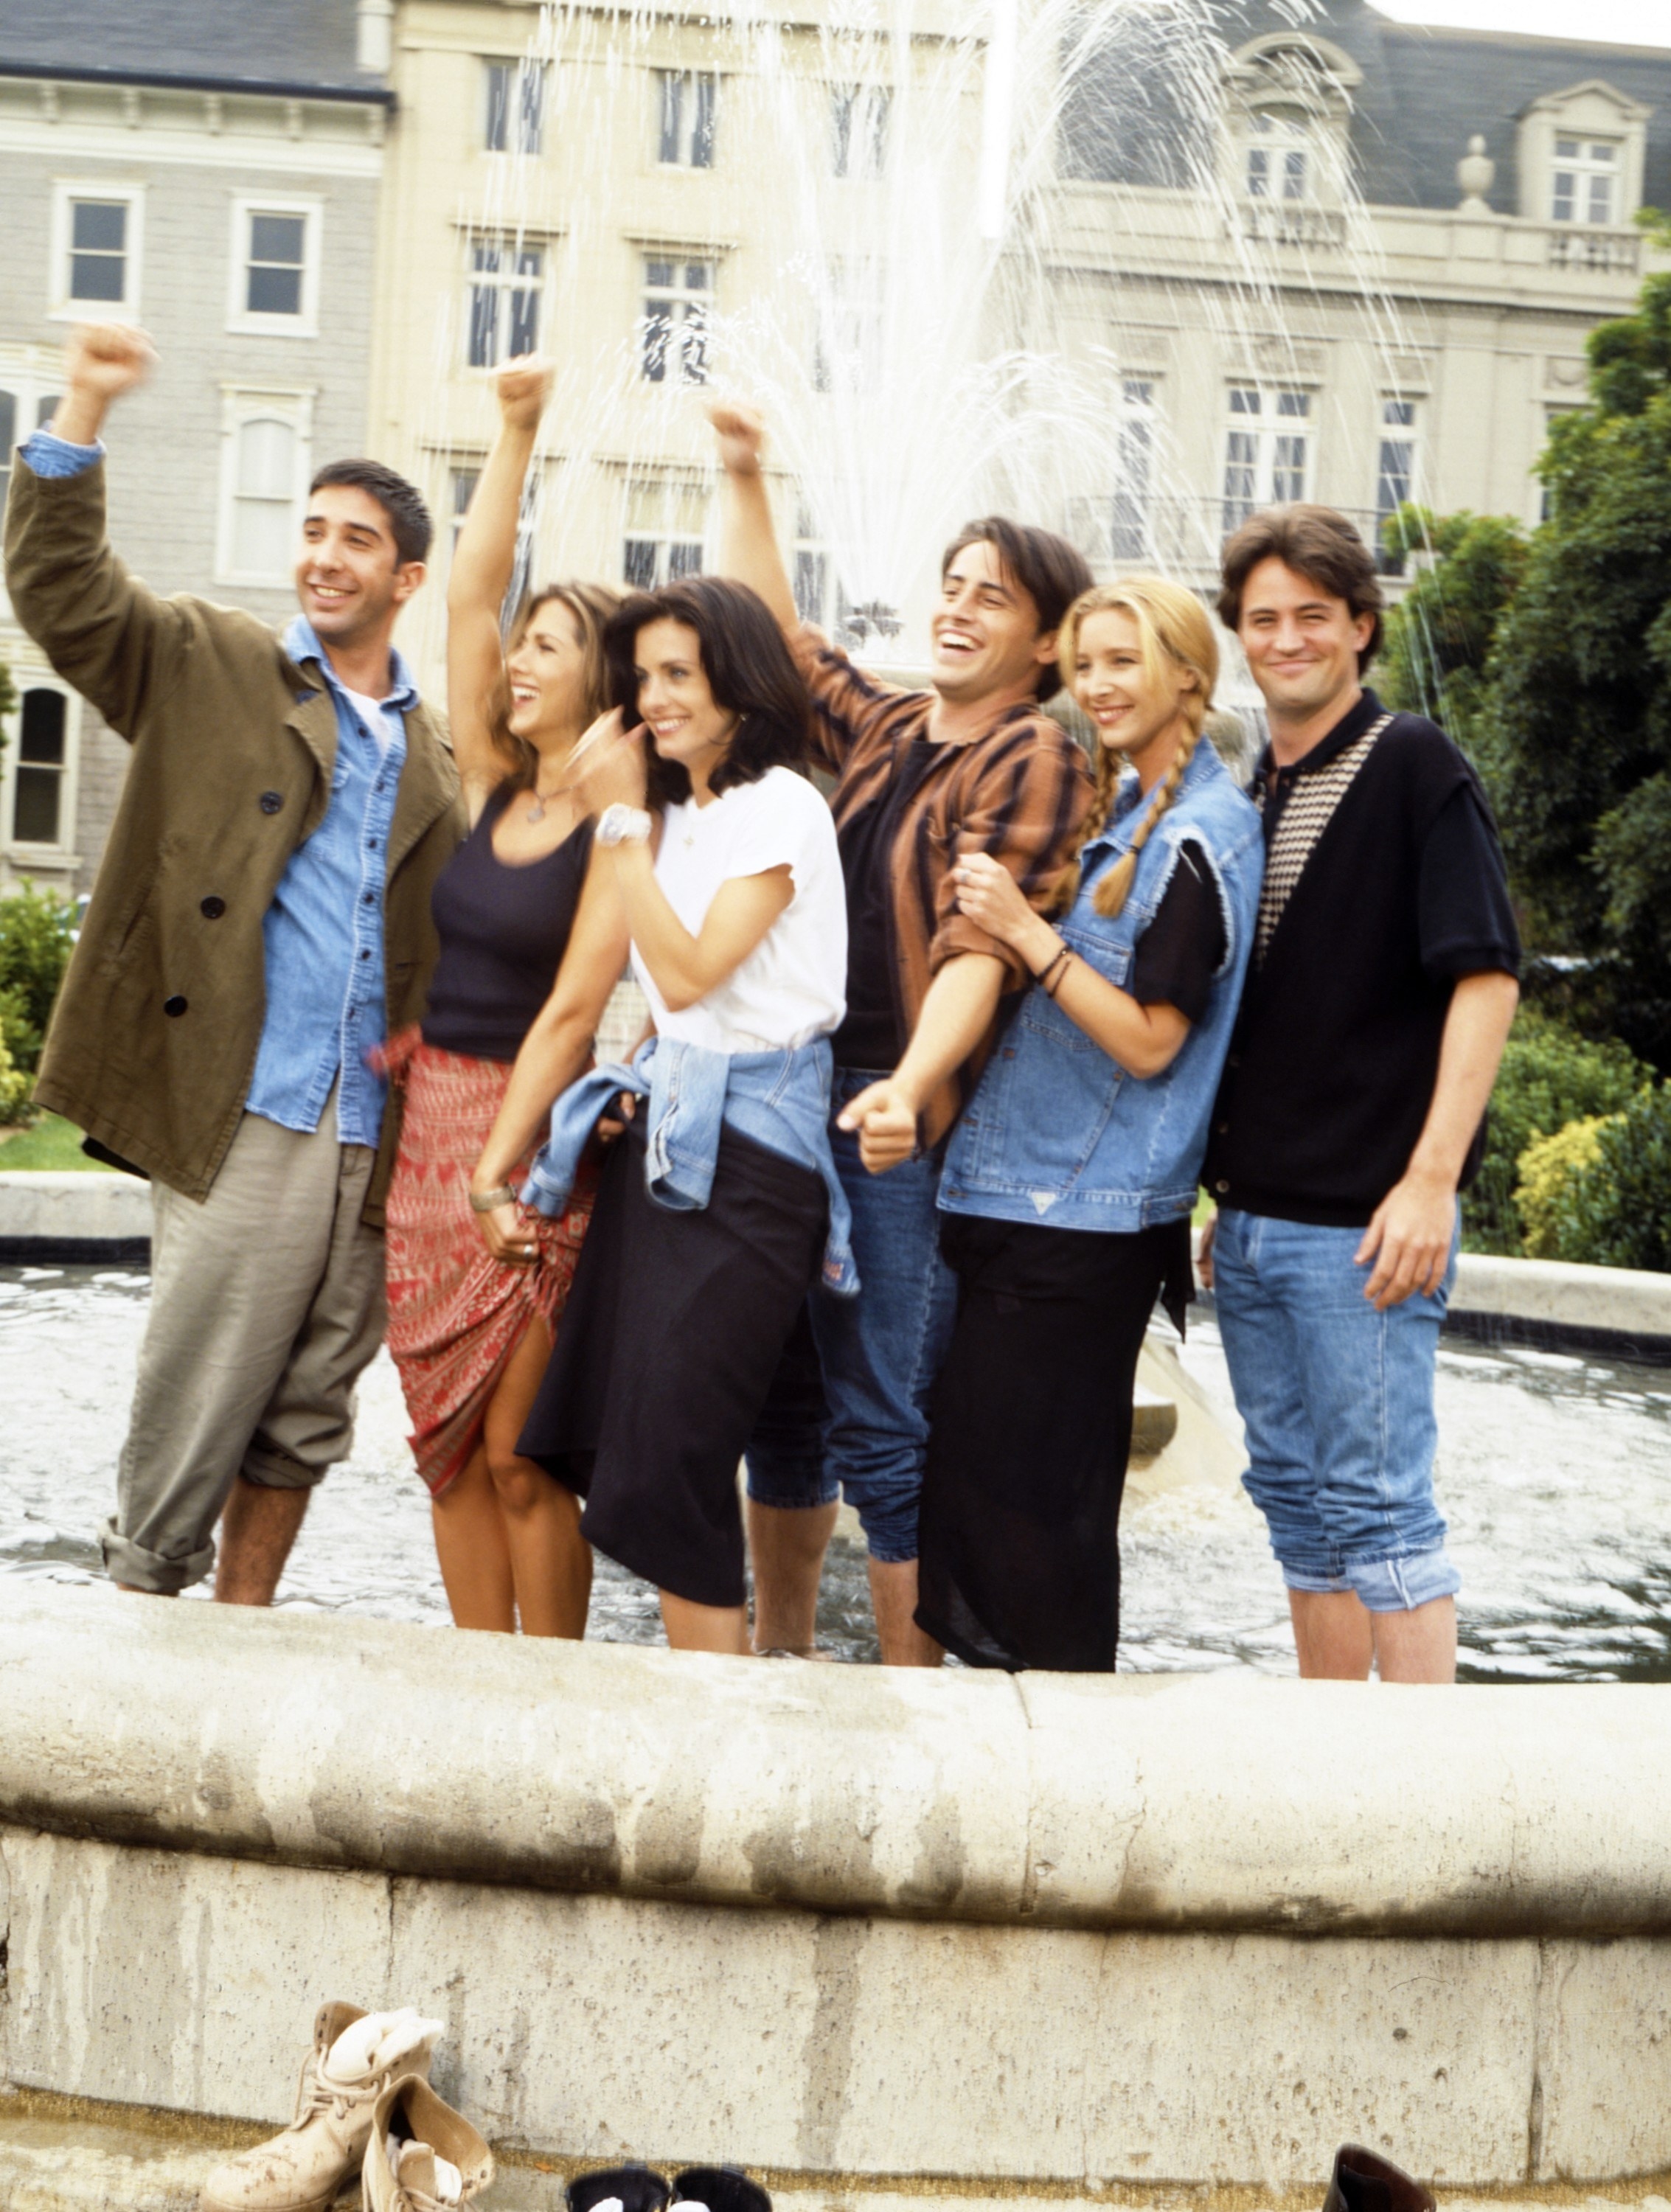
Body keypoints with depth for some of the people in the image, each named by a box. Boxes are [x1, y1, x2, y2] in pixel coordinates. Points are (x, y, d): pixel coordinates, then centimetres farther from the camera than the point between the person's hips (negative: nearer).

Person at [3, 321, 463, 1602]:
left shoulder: (432, 756, 16)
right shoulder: (211, 671, 7)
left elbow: (445, 945, 17)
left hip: (376, 1139, 4)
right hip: (243, 1122, -4)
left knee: (304, 1420, 10)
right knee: (193, 1412, -3)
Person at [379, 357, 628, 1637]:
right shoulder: (497, 788, 8)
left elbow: (573, 1006, -15)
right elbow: (470, 592, 7)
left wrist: (497, 1169, -18)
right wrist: (518, 432, 6)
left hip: (536, 1137, -7)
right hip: (429, 1118, 7)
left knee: (516, 1453, -4)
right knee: (447, 1446, 8)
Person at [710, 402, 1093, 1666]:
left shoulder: (1036, 763, -6)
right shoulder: (886, 729, 16)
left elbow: (982, 948, -19)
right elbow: (779, 639, 34)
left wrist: (908, 1086, -33)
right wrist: (748, 482, 32)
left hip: (900, 1124, -7)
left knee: (883, 1427, -7)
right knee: (785, 1402, 13)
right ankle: (778, 1658, 24)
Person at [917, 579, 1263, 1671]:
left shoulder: (1198, 835, -13)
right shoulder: (1122, 806, 15)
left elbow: (1150, 1042, -16)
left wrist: (1029, 933, -21)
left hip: (1087, 1214, -9)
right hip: (1032, 1199, 9)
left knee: (1022, 1487, -6)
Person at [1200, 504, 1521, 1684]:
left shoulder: (1414, 766, -6)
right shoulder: (1253, 795, 14)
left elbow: (1488, 977, -12)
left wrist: (1432, 1180, -19)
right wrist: (1232, 1187, 17)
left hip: (1364, 1224, -7)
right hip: (1255, 1221, 8)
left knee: (1378, 1506, -5)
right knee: (1298, 1499, 13)